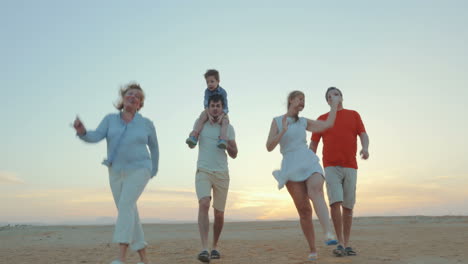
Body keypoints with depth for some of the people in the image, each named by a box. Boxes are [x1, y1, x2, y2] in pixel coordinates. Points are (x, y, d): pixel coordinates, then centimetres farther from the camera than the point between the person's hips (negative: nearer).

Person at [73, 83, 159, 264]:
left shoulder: (147, 124, 1)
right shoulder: (110, 119, 4)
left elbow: (154, 147, 15)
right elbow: (95, 137, -13)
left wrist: (153, 171, 17)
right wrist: (82, 132, -34)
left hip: (138, 171, -3)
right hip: (117, 174, 4)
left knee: (125, 206, -24)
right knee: (130, 214, 3)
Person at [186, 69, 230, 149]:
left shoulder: (223, 92, -17)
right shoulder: (207, 91, -13)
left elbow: (225, 107, -18)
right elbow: (206, 105, -20)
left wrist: (221, 116, -36)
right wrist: (209, 115, -36)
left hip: (221, 112, -1)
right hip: (209, 111, 1)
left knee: (225, 120, -32)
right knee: (202, 117, -29)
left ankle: (222, 139, -47)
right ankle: (194, 137, -40)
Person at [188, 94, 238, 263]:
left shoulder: (228, 127, 5)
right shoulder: (200, 123, 5)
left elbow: (234, 155, 4)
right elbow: (191, 145, 14)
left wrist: (226, 143, -14)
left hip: (222, 173, 2)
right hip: (203, 171, -1)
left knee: (219, 213, 8)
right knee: (204, 204, -25)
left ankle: (215, 246, 28)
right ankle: (204, 248, -28)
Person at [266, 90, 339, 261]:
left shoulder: (304, 122, 17)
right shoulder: (277, 121, 8)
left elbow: (328, 124, 10)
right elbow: (269, 147, -2)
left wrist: (335, 103, 21)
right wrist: (283, 132, -16)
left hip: (310, 164, 2)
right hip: (292, 169, -2)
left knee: (315, 192, -32)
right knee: (305, 211, -7)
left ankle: (329, 235, -47)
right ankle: (313, 250, 10)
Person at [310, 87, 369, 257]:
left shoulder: (354, 115, 13)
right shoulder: (322, 119, 10)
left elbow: (363, 135, 1)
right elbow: (313, 145, 8)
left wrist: (365, 148, -22)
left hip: (350, 167, 2)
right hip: (331, 167, -1)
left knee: (348, 206, 3)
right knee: (335, 202, -17)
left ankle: (346, 245, 13)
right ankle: (340, 243, -11)